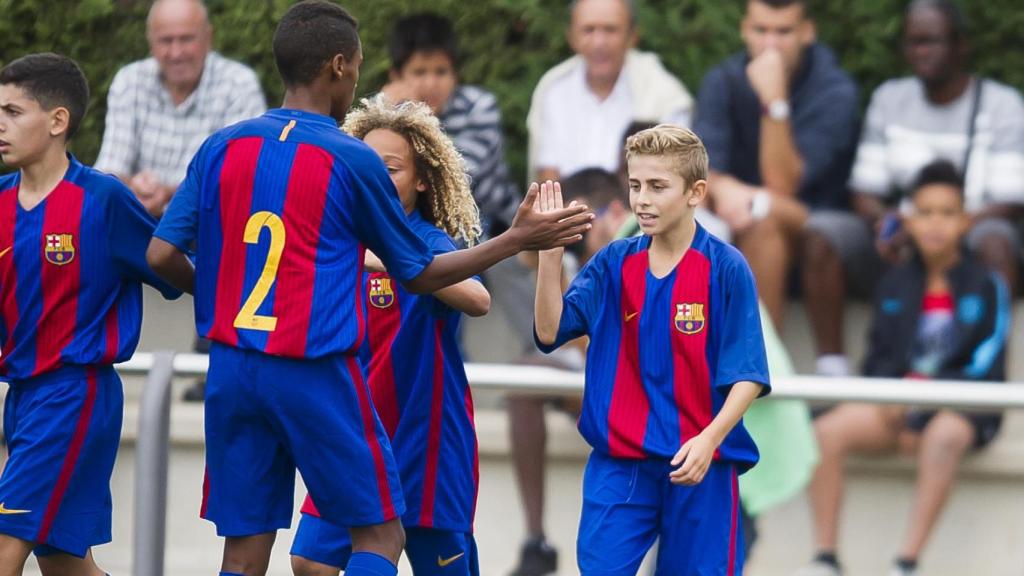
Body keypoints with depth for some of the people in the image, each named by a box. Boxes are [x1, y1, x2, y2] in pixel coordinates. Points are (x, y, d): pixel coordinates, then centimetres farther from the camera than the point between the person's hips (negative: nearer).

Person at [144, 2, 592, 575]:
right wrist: (518, 240, 12)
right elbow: (419, 274, 3)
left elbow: (162, 255, 3)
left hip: (233, 371, 5)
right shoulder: (353, 161, -6)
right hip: (316, 376, -4)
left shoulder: (221, 148, 5)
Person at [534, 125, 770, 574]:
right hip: (619, 462, 3)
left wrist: (709, 439, -23)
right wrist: (550, 252, -14)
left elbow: (747, 374, -9)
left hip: (699, 465, -3)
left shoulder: (726, 268, -7)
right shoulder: (614, 263, 4)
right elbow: (550, 332, -3)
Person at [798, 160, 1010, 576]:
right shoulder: (895, 285, 13)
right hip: (899, 403, 4)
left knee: (944, 435, -40)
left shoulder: (986, 287, 1)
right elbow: (878, 361, 13)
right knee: (828, 431, -23)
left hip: (961, 406, -4)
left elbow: (985, 368, -6)